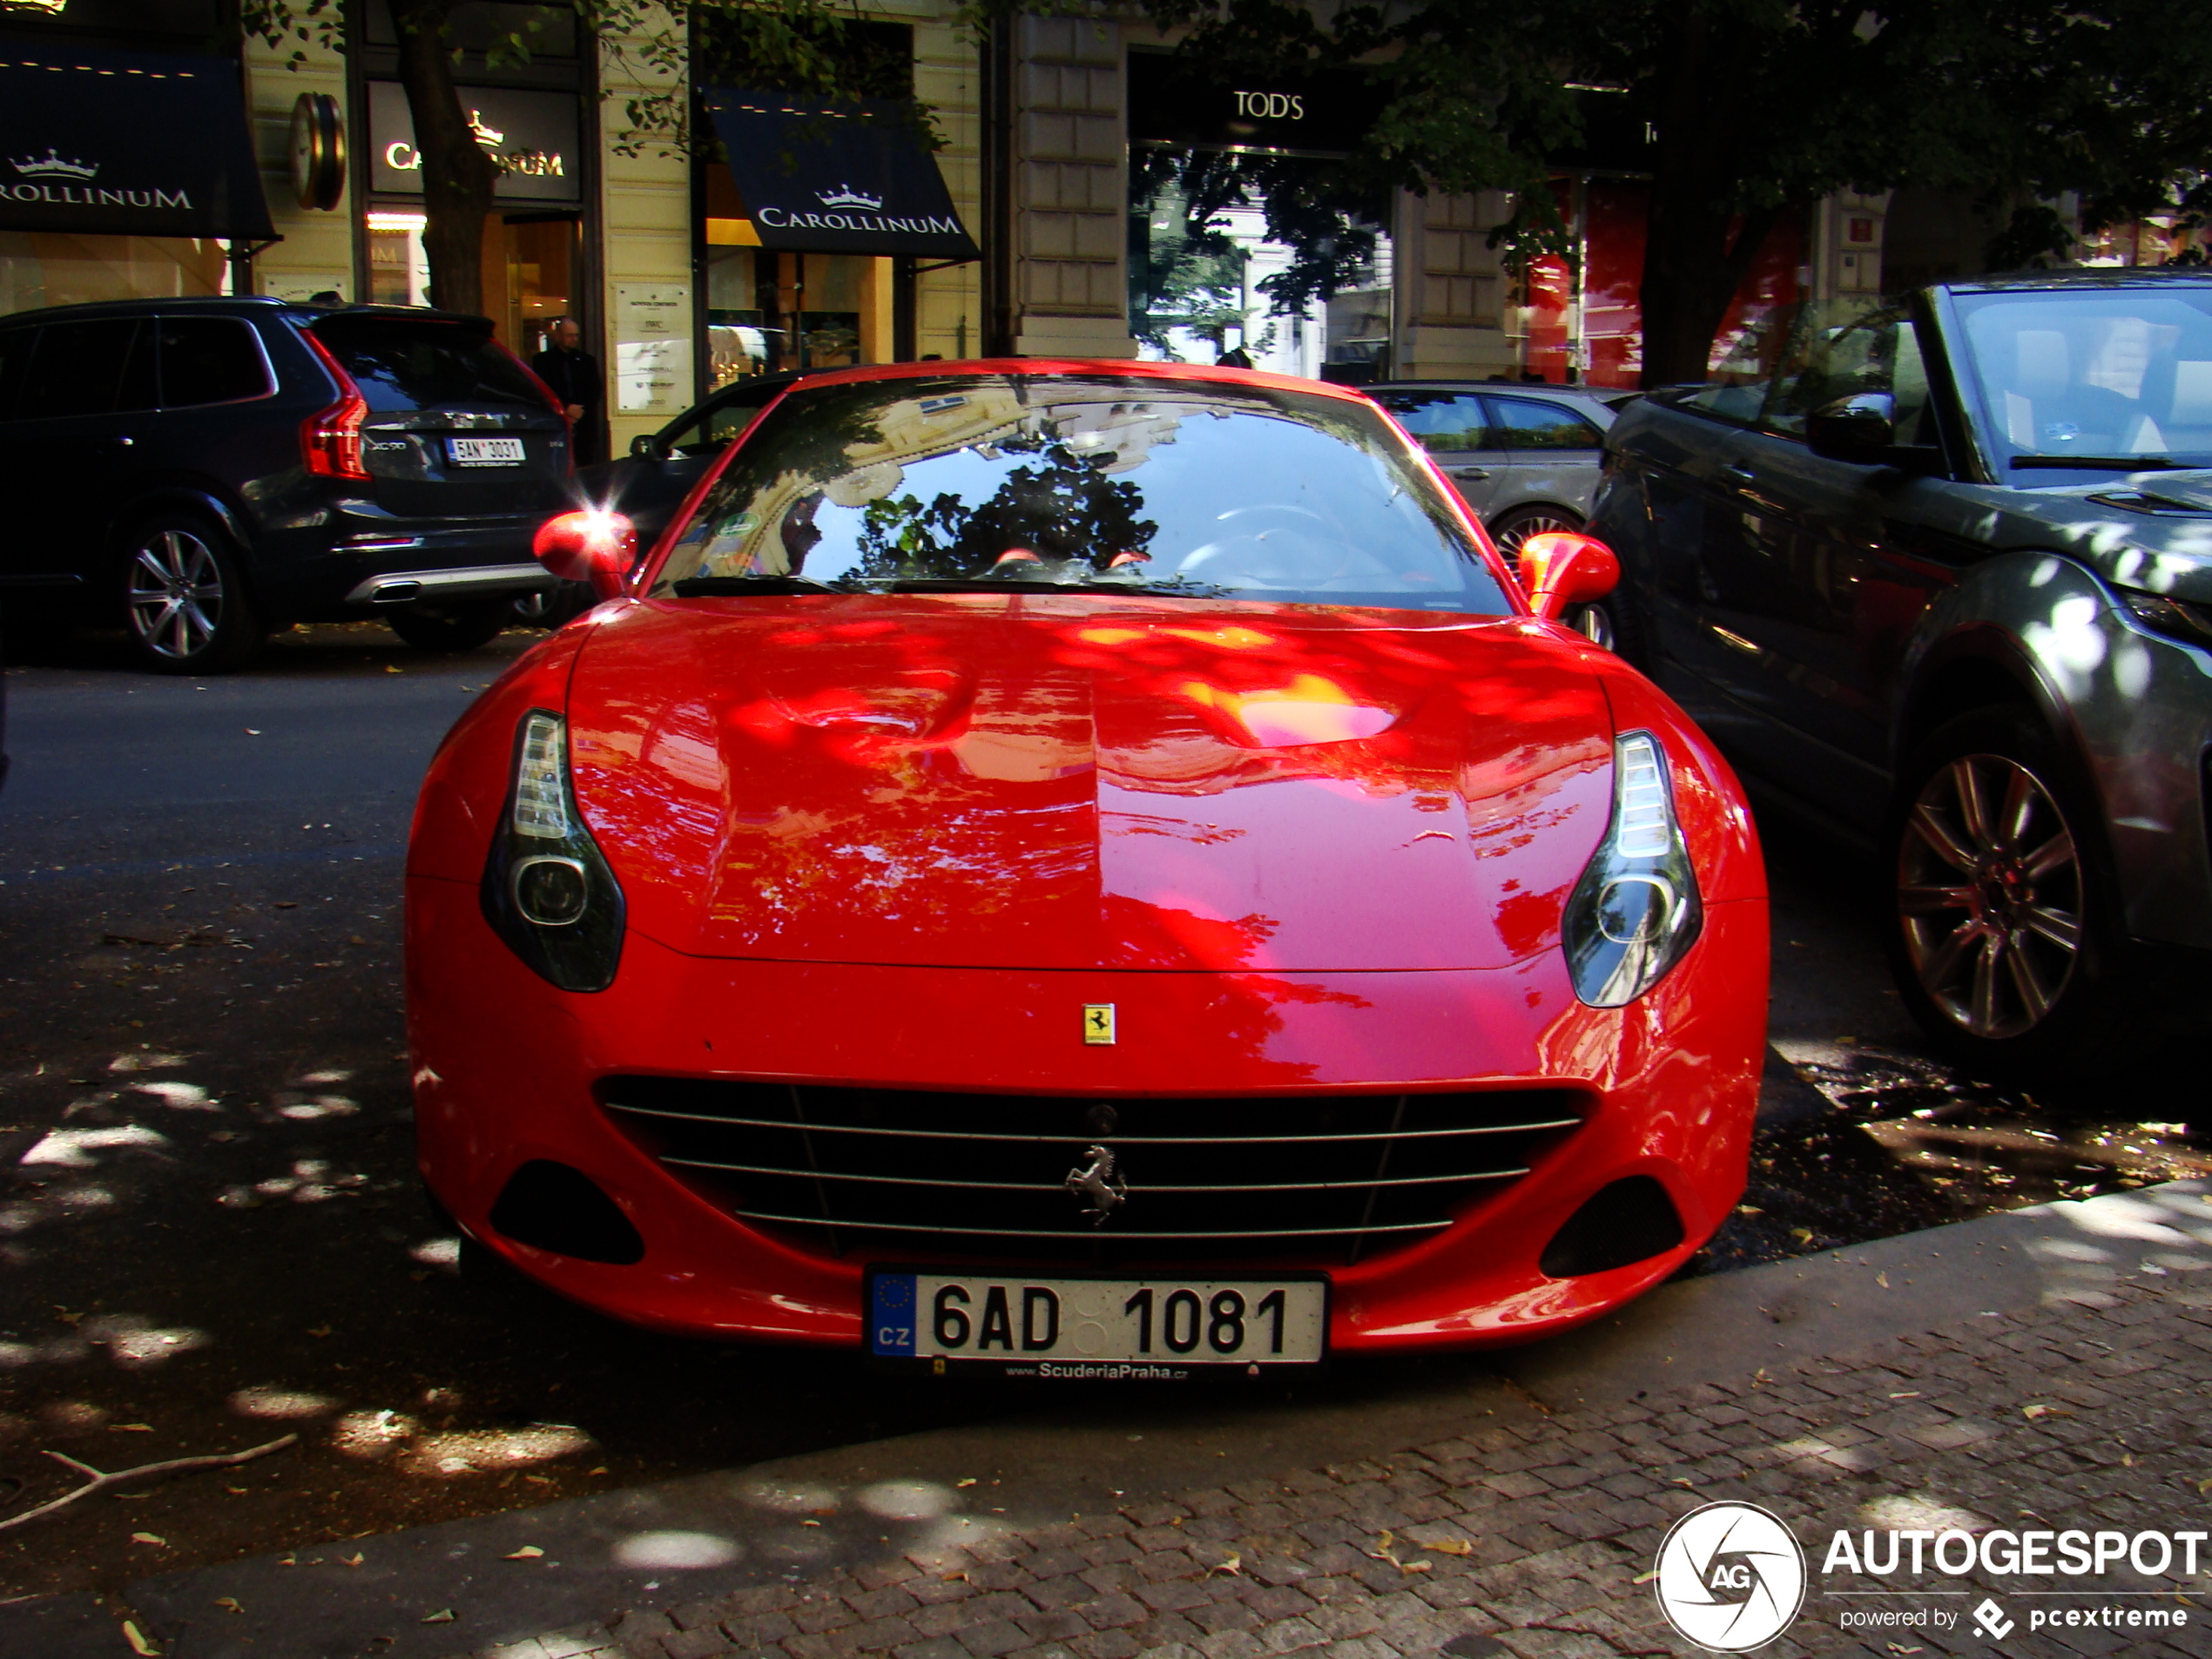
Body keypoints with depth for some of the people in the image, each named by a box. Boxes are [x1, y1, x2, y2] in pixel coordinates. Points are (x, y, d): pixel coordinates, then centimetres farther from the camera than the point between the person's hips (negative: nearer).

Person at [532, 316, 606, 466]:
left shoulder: (587, 360, 18)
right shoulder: (542, 360, 9)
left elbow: (596, 391, 11)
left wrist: (580, 409, -5)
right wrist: (566, 409, -9)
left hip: (585, 425, 3)